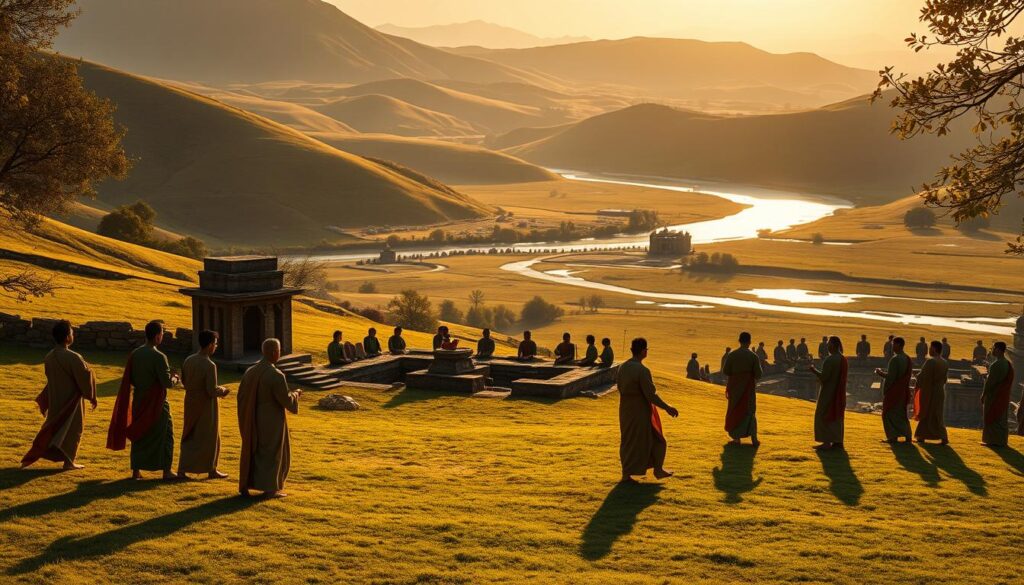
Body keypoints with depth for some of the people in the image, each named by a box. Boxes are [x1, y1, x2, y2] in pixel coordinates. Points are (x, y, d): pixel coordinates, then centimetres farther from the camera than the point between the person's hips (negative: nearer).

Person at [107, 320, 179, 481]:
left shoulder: (135, 354, 0)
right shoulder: (159, 357, -19)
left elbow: (129, 379, 7)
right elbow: (167, 382, -19)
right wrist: (175, 379, 1)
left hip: (138, 401, 6)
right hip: (157, 403, -6)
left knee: (139, 435, 15)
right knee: (164, 435, 6)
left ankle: (136, 471, 18)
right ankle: (166, 471, 7)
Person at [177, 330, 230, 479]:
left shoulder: (188, 360, -1)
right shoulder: (209, 365, -22)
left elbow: (184, 382, 10)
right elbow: (212, 391, -22)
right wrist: (222, 391, -3)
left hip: (191, 402, 6)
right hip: (206, 405, -6)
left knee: (189, 437, 16)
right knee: (210, 437, 9)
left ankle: (182, 469, 14)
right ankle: (211, 470, 18)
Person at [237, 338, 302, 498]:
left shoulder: (250, 372, -1)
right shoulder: (276, 375, -22)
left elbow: (241, 396, 6)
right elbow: (286, 401, -18)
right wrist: (295, 394, 3)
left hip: (253, 420, 6)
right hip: (272, 421, -6)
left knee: (251, 450, 17)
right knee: (273, 453, 7)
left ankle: (245, 486, 19)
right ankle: (270, 488, 9)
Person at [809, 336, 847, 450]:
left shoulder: (830, 360, -22)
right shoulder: (843, 359, 5)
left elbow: (824, 377, -22)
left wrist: (814, 371, -5)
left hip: (829, 393, -8)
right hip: (839, 393, 8)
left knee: (824, 416, -1)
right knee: (837, 415, 15)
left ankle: (827, 442, -4)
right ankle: (838, 440, 18)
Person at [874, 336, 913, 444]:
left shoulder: (895, 359, -20)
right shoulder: (908, 359, 7)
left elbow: (890, 377, -21)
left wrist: (881, 372, -5)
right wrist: (883, 372, 15)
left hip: (894, 391, -8)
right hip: (903, 390, 8)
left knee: (889, 414, 2)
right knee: (901, 413, 17)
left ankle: (893, 436, 2)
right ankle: (907, 435, 17)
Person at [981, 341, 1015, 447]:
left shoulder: (997, 364, -21)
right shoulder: (1008, 363, 7)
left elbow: (990, 381, -21)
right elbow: (1008, 381, 13)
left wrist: (984, 394, -13)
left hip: (994, 395, -9)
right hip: (1003, 395, 9)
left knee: (992, 418, 0)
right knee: (1001, 418, 14)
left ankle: (994, 440, 3)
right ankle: (1001, 440, 19)